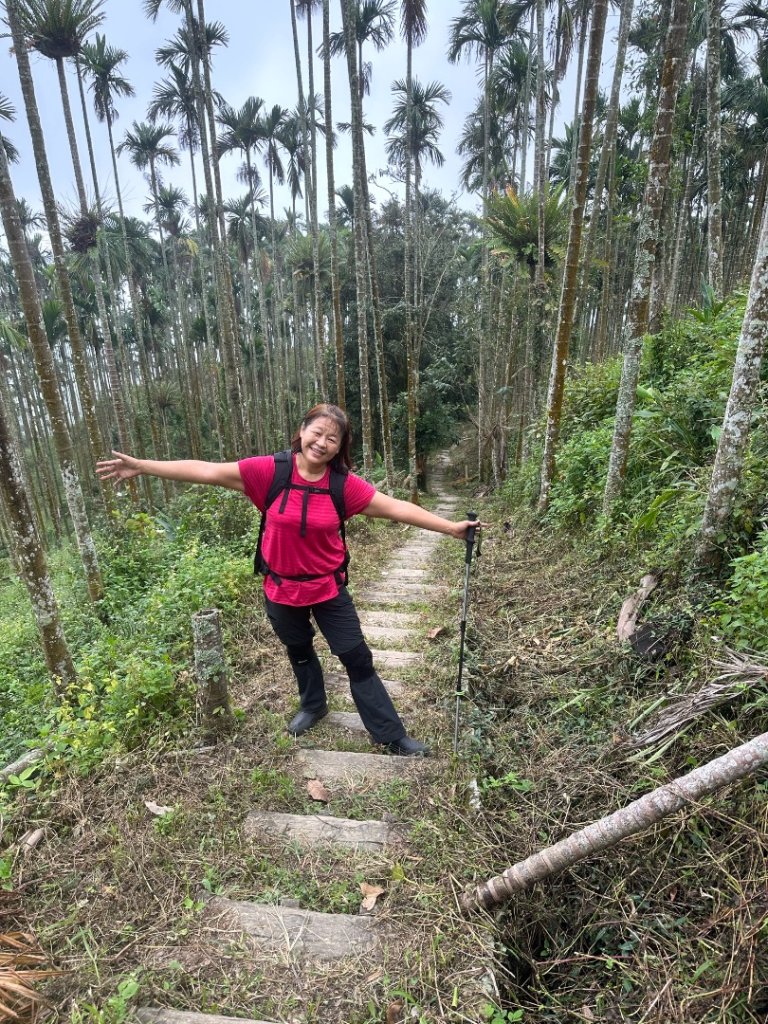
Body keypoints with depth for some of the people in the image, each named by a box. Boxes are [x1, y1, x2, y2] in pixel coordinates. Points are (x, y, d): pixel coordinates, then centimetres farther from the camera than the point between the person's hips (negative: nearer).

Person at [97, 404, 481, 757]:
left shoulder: (344, 484, -14)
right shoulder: (271, 470, -15)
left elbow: (396, 507, -13)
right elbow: (207, 471, -12)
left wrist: (450, 527, -14)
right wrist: (141, 466, -11)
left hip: (328, 587, -1)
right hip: (281, 588, 1)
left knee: (357, 659, 6)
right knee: (299, 651, 25)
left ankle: (392, 736, 23)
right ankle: (313, 705, 53)